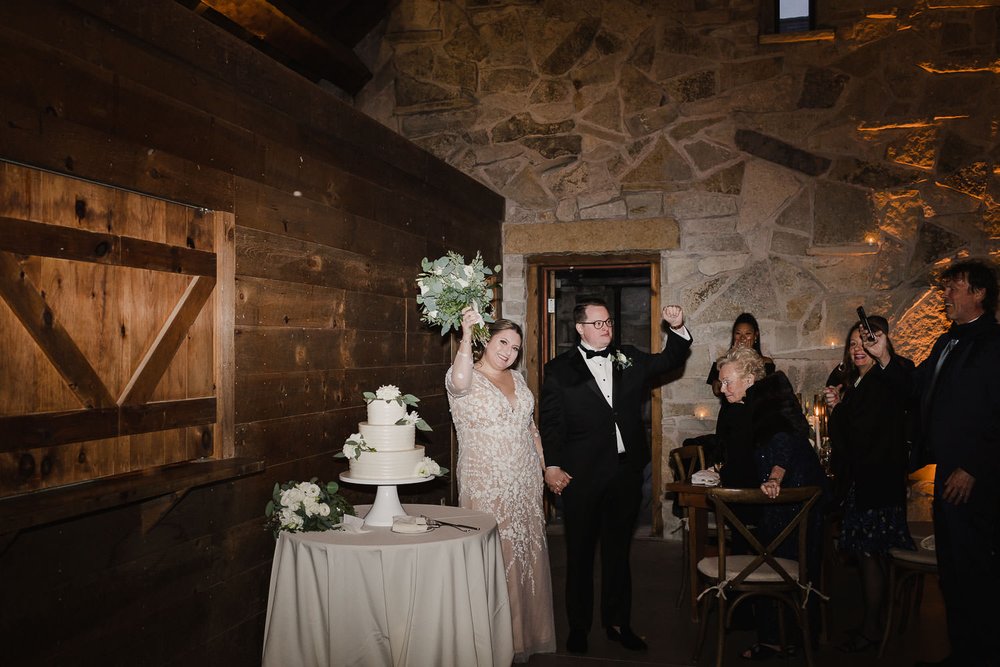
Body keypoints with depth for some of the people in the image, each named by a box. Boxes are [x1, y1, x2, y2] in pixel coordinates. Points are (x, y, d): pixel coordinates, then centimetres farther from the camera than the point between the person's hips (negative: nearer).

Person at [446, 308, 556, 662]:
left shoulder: (517, 379, 11)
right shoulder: (466, 380, -9)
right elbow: (459, 381, -36)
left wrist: (546, 465, 13)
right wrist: (466, 336, -33)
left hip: (526, 484, 6)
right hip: (487, 485, -6)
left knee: (526, 555, 13)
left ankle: (527, 632, 29)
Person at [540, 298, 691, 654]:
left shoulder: (630, 359, 8)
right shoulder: (560, 369, -4)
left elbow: (669, 360, 15)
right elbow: (551, 421, -6)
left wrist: (677, 329, -4)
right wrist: (552, 466, -12)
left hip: (626, 471, 4)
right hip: (581, 476, -3)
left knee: (618, 551, 15)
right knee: (580, 554, 10)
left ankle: (618, 622, 29)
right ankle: (578, 626, 25)